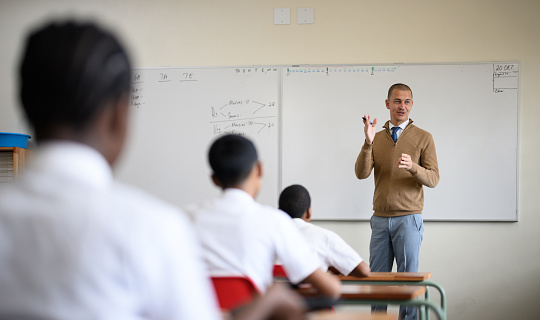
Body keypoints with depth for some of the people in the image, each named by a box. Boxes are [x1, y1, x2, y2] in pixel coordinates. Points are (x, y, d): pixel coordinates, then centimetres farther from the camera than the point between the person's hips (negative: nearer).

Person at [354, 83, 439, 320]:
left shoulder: (423, 138, 2)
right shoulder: (377, 138, 11)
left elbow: (433, 179, -4)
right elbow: (361, 173, -2)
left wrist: (413, 166, -24)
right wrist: (368, 142, -16)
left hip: (408, 219, -3)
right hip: (380, 218, 3)